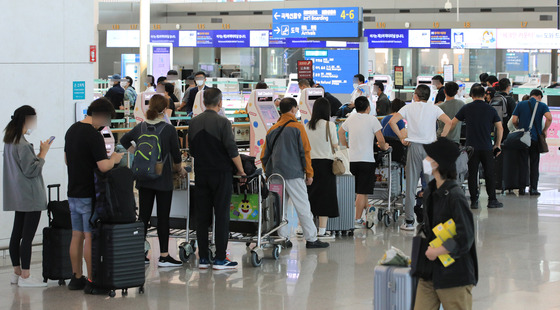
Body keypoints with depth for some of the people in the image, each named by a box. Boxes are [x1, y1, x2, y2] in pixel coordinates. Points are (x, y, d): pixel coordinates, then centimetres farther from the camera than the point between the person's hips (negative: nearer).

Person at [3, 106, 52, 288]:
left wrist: (39, 154, 10)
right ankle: (25, 277, -3)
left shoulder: (9, 141, 10)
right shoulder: (23, 144, -19)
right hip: (30, 196, -10)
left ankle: (17, 273, 20)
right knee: (27, 236, -6)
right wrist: (43, 153, -9)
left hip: (18, 196, 10)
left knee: (17, 234, 13)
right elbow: (32, 170, -18)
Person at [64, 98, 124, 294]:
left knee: (77, 236, 13)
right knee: (90, 237, -4)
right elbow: (103, 166, -23)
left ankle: (76, 278, 20)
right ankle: (91, 283, 0)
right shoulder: (93, 135, -18)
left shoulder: (72, 130, 10)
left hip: (73, 192, 8)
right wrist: (114, 159, -5)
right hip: (88, 195, -8)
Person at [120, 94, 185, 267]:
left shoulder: (140, 128, 2)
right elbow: (176, 155, -3)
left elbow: (124, 141, 17)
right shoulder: (168, 130, -11)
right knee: (163, 217, 1)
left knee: (144, 215, 10)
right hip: (163, 179, -5)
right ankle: (164, 256, 3)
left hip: (143, 179, 5)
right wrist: (178, 169, 15)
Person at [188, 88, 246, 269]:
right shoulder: (222, 122, -11)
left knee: (202, 216, 8)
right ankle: (220, 259, -1)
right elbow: (232, 150, -14)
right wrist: (241, 171, -4)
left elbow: (192, 150, 11)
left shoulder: (194, 123, 6)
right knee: (221, 216, -1)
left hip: (201, 173, 5)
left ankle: (203, 258, 9)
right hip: (221, 173, -5)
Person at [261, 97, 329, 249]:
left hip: (275, 174, 5)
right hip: (293, 174, -5)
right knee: (303, 207, -1)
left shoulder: (272, 130, 10)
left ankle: (283, 238, 10)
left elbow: (264, 157, 12)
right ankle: (311, 239, 0)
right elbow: (305, 151, -5)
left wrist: (269, 174, 20)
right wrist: (309, 174, 0)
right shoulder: (297, 127, -4)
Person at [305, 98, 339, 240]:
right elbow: (335, 145, -4)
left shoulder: (307, 126, 5)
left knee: (311, 196, 12)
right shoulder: (329, 125, -9)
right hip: (325, 163, -5)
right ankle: (322, 232, 0)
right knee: (325, 196, 1)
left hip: (310, 162, 5)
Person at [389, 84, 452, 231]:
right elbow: (449, 122, -7)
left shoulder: (409, 108, 5)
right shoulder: (434, 108, 6)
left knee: (411, 184, 1)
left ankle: (409, 221, 0)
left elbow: (392, 122, -7)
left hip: (414, 147, -1)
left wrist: (402, 138, -2)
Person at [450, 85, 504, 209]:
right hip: (487, 147, 0)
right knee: (489, 174, 7)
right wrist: (497, 145, 13)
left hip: (472, 147, 0)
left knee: (472, 174, 4)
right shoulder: (491, 109, 4)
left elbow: (453, 123, 7)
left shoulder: (466, 108, 2)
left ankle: (474, 201, 3)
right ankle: (492, 200, 9)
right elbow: (500, 128, 4)